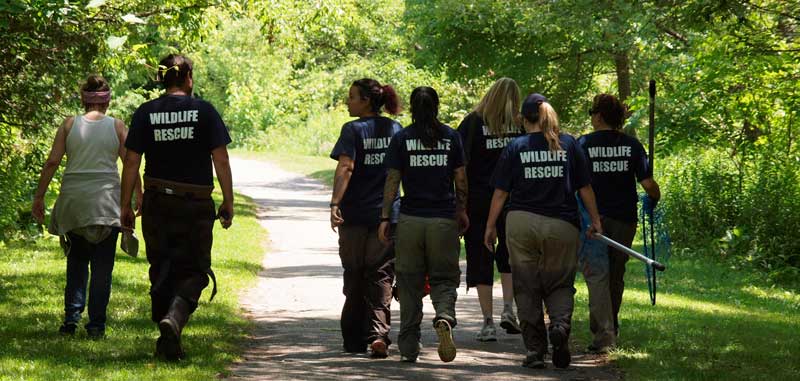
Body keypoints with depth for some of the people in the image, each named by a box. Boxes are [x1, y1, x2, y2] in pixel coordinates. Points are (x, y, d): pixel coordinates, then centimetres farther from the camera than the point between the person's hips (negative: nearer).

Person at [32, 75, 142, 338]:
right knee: (102, 266, 5)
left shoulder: (70, 124, 1)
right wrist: (139, 196, 9)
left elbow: (52, 161, -3)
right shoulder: (117, 127, 0)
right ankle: (96, 324, 3)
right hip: (106, 200, -1)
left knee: (76, 260, 14)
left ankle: (71, 317, 3)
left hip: (73, 200, 1)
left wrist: (39, 196, 3)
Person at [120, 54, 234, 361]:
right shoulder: (204, 112, -3)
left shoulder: (145, 114, 1)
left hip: (157, 204, 2)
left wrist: (126, 206, 6)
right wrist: (228, 203, 3)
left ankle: (168, 342, 16)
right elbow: (221, 160, -5)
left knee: (161, 271, 13)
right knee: (194, 270, 5)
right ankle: (174, 319, -22)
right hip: (196, 205, -2)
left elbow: (131, 163, -1)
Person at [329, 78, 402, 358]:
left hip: (355, 216, -3)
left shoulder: (353, 130, -7)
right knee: (381, 277, 2)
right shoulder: (395, 130, 7)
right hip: (388, 215, 3)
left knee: (354, 280, 10)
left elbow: (345, 167, -20)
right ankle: (379, 333, -17)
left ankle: (354, 340, 17)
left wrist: (335, 203, -28)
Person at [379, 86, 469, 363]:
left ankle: (408, 348, 9)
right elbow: (461, 179, 4)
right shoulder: (451, 137, 3)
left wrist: (385, 218, 1)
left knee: (410, 284, 8)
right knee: (444, 279, 8)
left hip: (410, 219, 0)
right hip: (444, 219, 0)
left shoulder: (401, 138, 0)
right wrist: (462, 211, 16)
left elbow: (392, 181, -3)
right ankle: (444, 318, -24)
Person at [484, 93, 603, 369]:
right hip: (562, 226, 0)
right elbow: (585, 187, 5)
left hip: (521, 225, 0)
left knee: (527, 288, 8)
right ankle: (560, 324, -20)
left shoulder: (516, 148, 2)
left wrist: (491, 226, 9)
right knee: (560, 285, 11)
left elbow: (500, 192, 1)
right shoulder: (569, 145, 4)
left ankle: (535, 351, 5)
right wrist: (595, 220, 14)